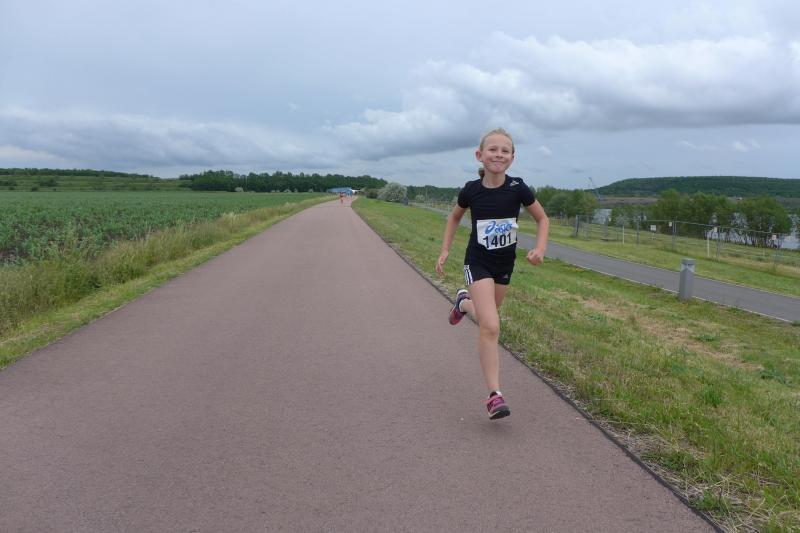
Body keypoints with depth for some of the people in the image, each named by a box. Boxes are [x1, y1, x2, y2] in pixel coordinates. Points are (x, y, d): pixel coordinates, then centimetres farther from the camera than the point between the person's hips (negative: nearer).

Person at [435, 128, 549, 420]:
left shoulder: (518, 188, -14)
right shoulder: (471, 190, -13)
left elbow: (542, 218, 1)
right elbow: (454, 217, 8)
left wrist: (540, 248, -14)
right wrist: (445, 250, 3)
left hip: (505, 264, 3)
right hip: (477, 263, -3)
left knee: (486, 317, 20)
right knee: (491, 326, -16)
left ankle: (464, 302, 56)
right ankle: (494, 395, -8)